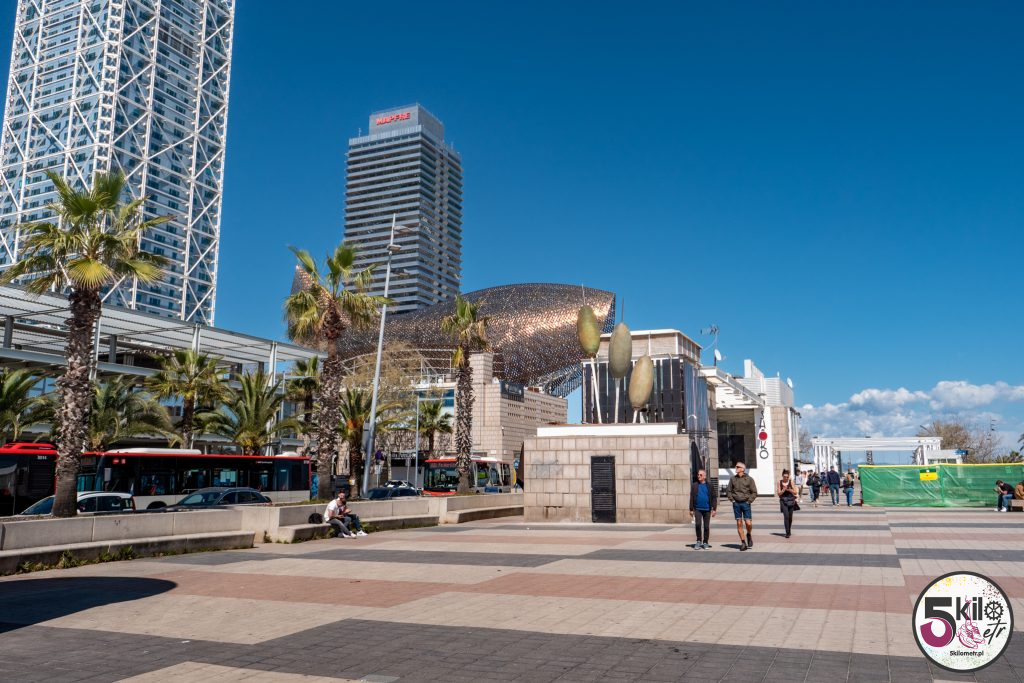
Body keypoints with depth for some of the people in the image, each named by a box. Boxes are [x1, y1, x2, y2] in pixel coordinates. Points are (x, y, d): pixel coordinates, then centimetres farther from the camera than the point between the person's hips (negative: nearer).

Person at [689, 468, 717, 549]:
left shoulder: (709, 486, 2)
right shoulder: (694, 486, 5)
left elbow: (714, 498, 2)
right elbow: (692, 498, 6)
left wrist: (714, 509, -5)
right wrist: (691, 510, 3)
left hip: (707, 509, 0)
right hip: (698, 509, 0)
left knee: (706, 526, 5)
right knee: (698, 524, -13)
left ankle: (705, 543, 18)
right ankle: (698, 541, 3)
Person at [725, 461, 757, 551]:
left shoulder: (749, 479, -1)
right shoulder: (733, 479, 6)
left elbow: (754, 492, 0)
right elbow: (728, 490, 15)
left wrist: (749, 501, -7)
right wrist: (732, 499, 3)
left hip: (745, 503, -2)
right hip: (736, 504, 2)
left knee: (748, 523, -8)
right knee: (739, 523, 2)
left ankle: (749, 535, 23)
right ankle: (743, 543, 10)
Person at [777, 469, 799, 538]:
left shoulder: (791, 481, -1)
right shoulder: (780, 482, 0)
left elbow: (795, 492, -1)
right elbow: (778, 493, 1)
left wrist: (789, 489, -16)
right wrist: (783, 490, -16)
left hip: (791, 501, 1)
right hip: (783, 501, -1)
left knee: (790, 517, 9)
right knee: (786, 516, -14)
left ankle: (789, 531, 29)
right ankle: (787, 533, -13)